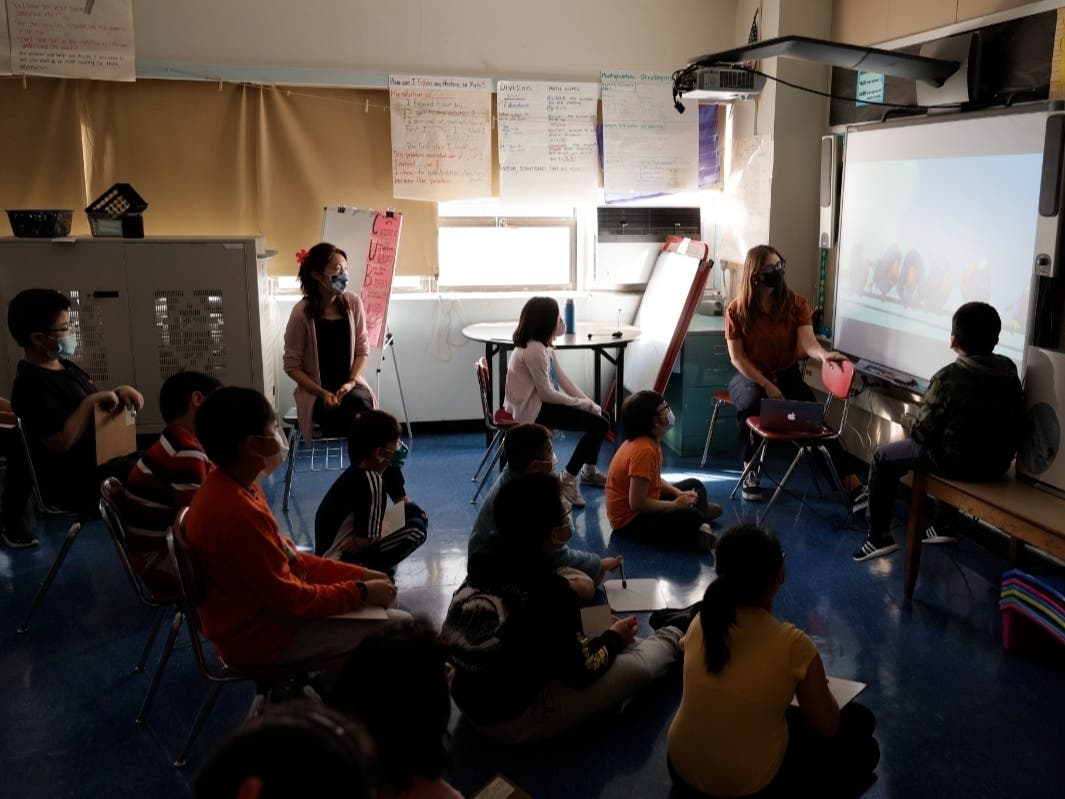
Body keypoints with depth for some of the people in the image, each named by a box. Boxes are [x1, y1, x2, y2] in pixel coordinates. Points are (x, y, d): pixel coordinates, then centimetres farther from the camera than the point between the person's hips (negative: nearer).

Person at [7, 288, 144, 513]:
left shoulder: (65, 366, 11)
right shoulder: (32, 385, -19)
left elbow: (98, 405, 20)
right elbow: (60, 441, -26)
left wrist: (118, 392, 0)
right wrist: (91, 402, -21)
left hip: (99, 461, 10)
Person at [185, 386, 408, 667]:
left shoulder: (231, 487, -1)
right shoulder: (238, 515, -32)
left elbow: (285, 556, 8)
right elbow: (290, 600, -24)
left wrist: (357, 574, 3)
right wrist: (361, 593, -11)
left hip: (260, 613, 9)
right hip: (263, 637, -9)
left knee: (378, 592, 18)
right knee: (400, 627, -6)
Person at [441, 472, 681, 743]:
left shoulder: (486, 562, -7)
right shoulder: (546, 589, -27)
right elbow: (580, 670, -14)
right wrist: (614, 638, 3)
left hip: (468, 698, 8)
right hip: (513, 719, -8)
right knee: (638, 667, -3)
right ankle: (670, 639, 28)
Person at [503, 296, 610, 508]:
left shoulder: (543, 345, 9)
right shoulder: (534, 350, -23)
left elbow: (562, 379, 9)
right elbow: (547, 394, -21)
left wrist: (589, 403, 1)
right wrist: (581, 403, -8)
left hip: (540, 403, 10)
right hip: (532, 411, -10)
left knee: (600, 417, 11)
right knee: (598, 425, -14)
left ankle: (589, 471, 30)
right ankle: (567, 481, -6)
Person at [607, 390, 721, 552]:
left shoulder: (651, 442, 1)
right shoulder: (644, 450, -28)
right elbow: (637, 503, -30)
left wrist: (679, 494, 0)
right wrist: (675, 504, -17)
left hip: (643, 505, 11)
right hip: (631, 520, -11)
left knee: (694, 486, 19)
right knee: (691, 516, -29)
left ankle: (700, 527, 5)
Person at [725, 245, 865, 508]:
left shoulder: (796, 304, -3)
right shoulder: (737, 310, -7)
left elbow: (807, 342, -18)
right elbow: (737, 357, -8)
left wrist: (824, 354, -43)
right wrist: (766, 385, -18)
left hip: (787, 375, 1)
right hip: (749, 376, -1)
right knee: (751, 403, -36)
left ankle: (852, 485, -29)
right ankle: (751, 472, -13)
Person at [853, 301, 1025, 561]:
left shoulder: (949, 377, -21)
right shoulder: (1009, 371, -1)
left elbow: (922, 433, -16)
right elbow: (1016, 425, 10)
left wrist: (912, 424, 6)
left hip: (959, 462, -7)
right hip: (998, 463, 7)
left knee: (882, 458, 13)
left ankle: (879, 538, 14)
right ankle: (943, 527, 42)